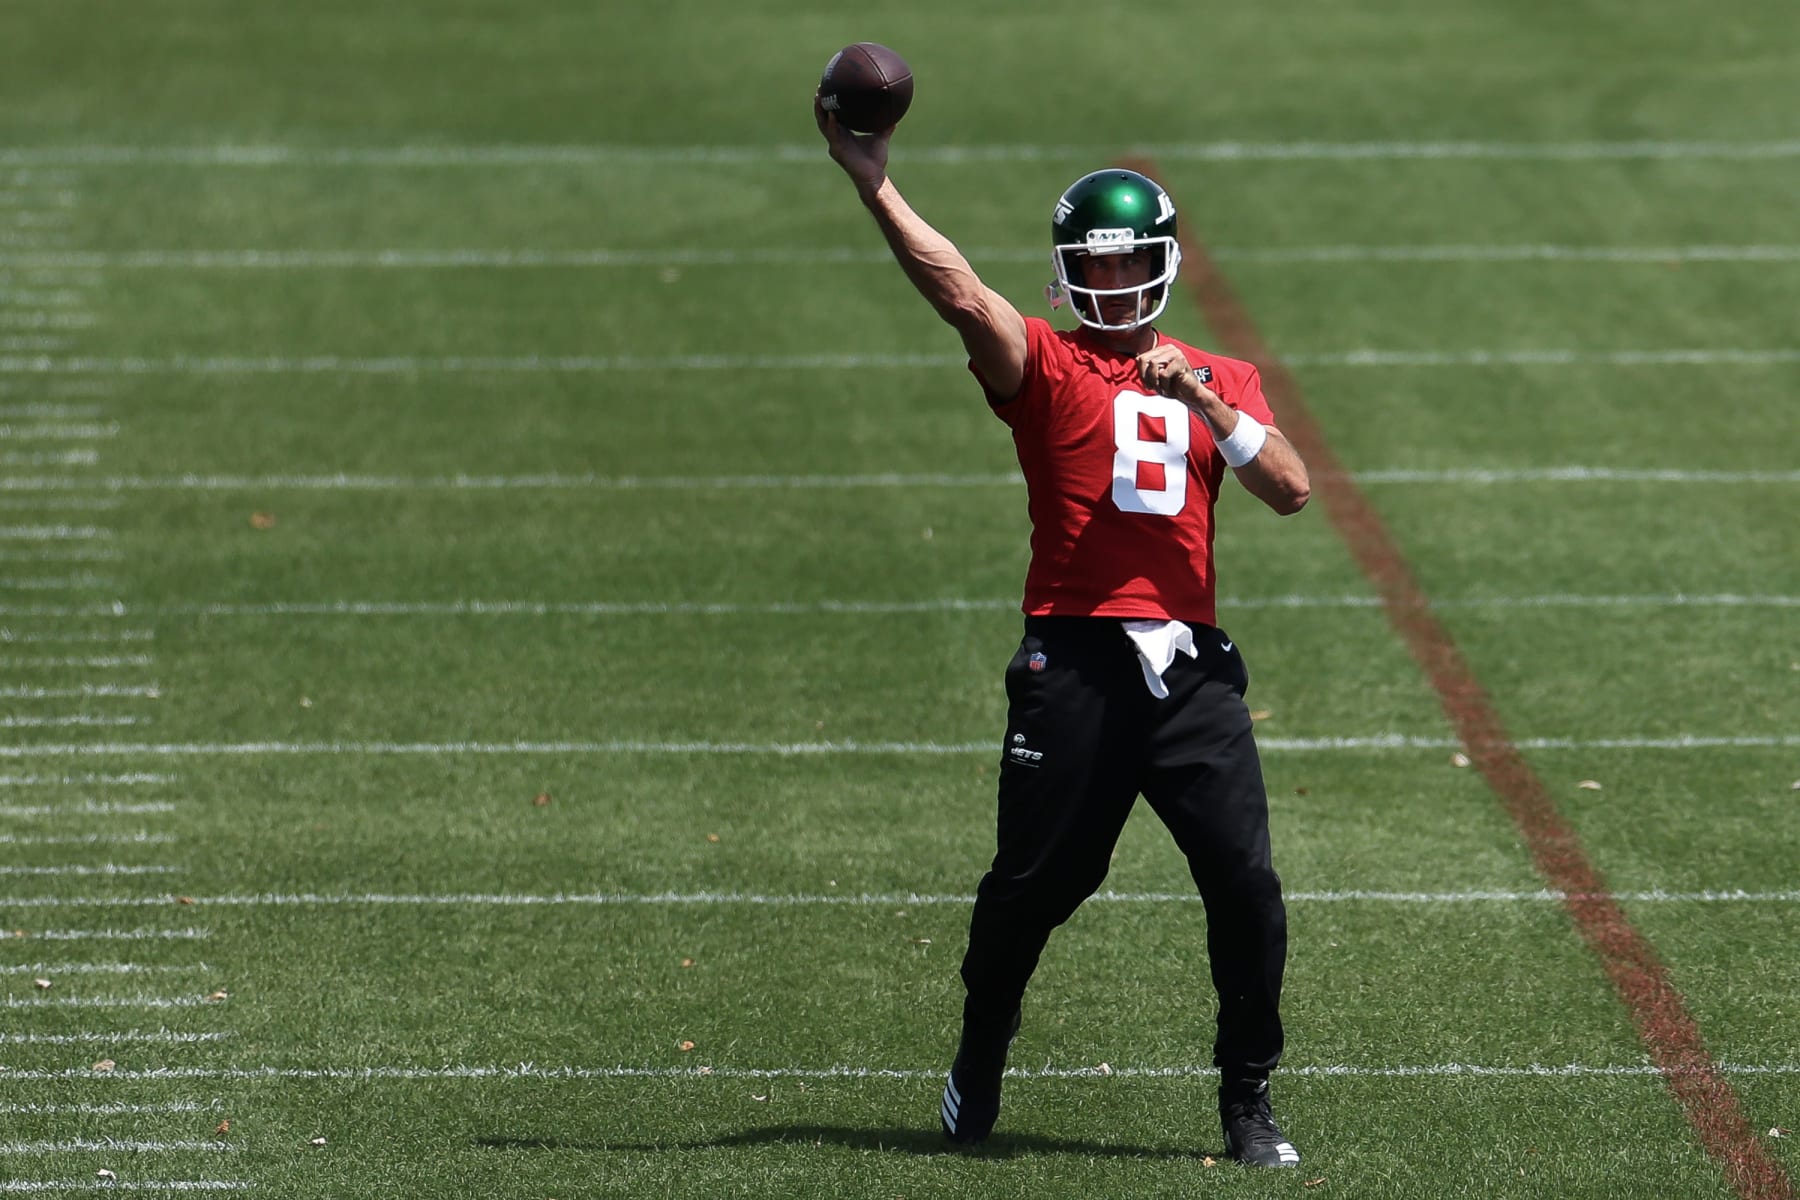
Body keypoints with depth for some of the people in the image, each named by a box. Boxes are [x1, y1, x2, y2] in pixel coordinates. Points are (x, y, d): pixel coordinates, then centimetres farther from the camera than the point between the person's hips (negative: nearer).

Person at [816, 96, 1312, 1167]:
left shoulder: (1221, 382, 16)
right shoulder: (1047, 368, 7)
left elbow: (1291, 489, 2)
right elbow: (958, 291, -10)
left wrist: (1201, 399, -9)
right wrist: (874, 184, -18)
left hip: (1190, 665, 2)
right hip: (1076, 664, -2)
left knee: (1246, 885, -6)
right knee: (1033, 885, 3)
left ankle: (1249, 1099, 8)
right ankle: (979, 1068, 28)